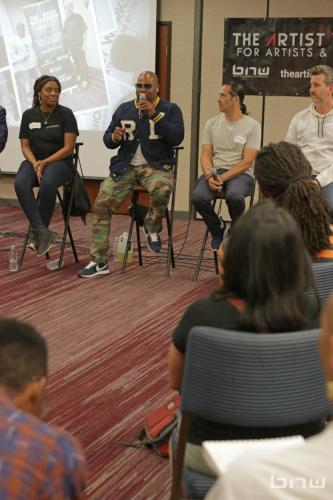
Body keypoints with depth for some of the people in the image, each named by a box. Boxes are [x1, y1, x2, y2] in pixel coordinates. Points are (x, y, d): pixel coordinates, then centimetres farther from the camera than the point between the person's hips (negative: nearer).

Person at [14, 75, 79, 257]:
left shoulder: (66, 114, -1)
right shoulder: (28, 115, 8)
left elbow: (68, 148, -6)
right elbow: (25, 146, 7)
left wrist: (44, 163, -15)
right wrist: (35, 164, -13)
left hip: (59, 162, -3)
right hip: (33, 161, 3)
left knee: (47, 184, -38)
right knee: (20, 184, -33)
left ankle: (37, 233, -23)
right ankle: (42, 231, -39)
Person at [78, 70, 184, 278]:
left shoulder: (170, 109, 6)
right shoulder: (124, 109, 16)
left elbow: (177, 137, -10)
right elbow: (107, 140, 16)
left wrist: (155, 115, -17)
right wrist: (114, 138, -9)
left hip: (156, 166, -3)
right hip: (125, 166, 3)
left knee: (162, 190, -37)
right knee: (101, 204, -13)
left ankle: (153, 228, -5)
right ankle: (99, 261, -6)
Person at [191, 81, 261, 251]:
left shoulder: (252, 126, -2)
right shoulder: (212, 123, 11)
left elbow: (247, 161, -9)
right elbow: (205, 155, 5)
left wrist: (223, 177, -20)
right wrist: (210, 176, -16)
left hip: (240, 173, -3)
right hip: (214, 171, 3)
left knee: (234, 196, -38)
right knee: (198, 196, -29)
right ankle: (217, 233, 0)